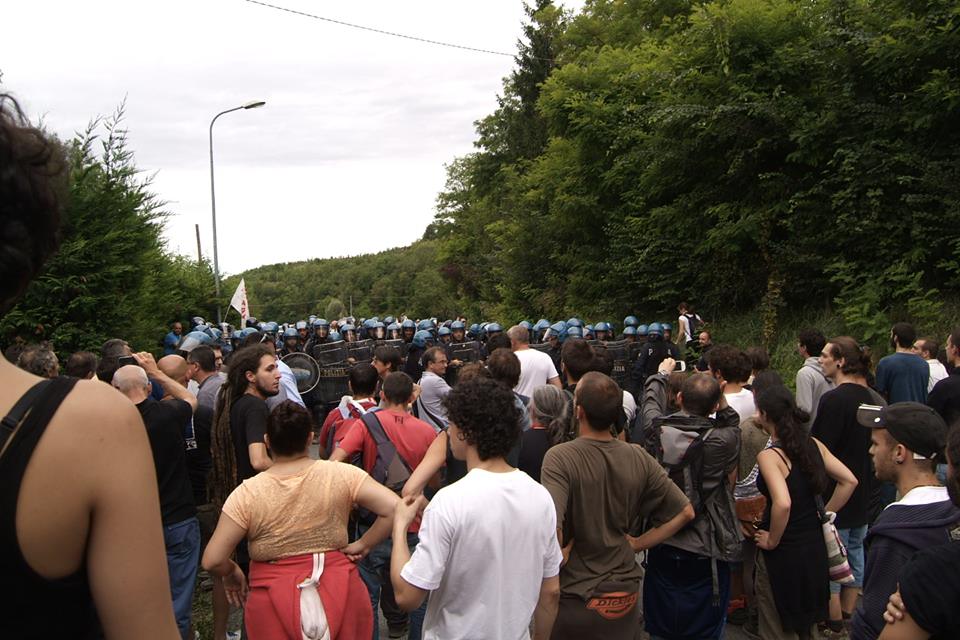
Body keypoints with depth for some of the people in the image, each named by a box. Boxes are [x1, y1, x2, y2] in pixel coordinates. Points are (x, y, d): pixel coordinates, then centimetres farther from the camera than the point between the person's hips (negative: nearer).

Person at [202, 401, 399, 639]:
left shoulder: (246, 494, -11)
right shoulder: (341, 475, -9)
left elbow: (212, 560, -12)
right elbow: (394, 508, -15)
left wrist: (232, 575, 8)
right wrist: (363, 545, -3)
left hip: (275, 601, -1)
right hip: (340, 591, 1)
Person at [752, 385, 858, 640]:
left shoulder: (769, 456, -22)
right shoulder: (814, 445, -2)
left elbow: (783, 503, -33)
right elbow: (849, 481, 1)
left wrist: (772, 540, -19)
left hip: (782, 552, -7)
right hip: (815, 545, 7)